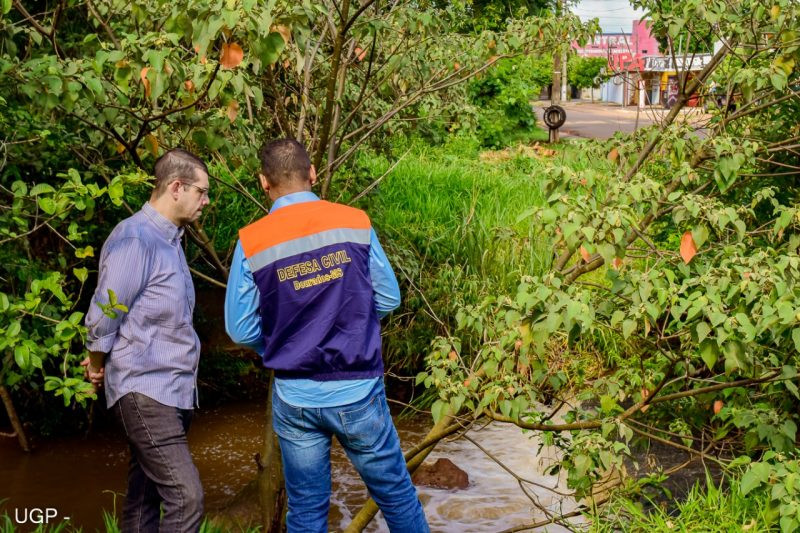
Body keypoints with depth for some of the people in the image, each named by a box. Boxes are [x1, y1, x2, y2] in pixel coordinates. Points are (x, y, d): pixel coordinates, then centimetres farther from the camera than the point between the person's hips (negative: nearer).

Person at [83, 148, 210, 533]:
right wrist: (98, 367, 6)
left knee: (145, 497, 13)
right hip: (146, 393, -9)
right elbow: (103, 317, -10)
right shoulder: (134, 240, -15)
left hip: (173, 391, 9)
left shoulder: (168, 239, 15)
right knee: (187, 499, -15)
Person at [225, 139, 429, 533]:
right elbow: (389, 297, 1)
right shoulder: (354, 221, -7)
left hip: (295, 398, 1)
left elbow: (240, 329, -5)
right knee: (396, 494, 15)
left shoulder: (251, 242, -8)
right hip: (357, 393, 0)